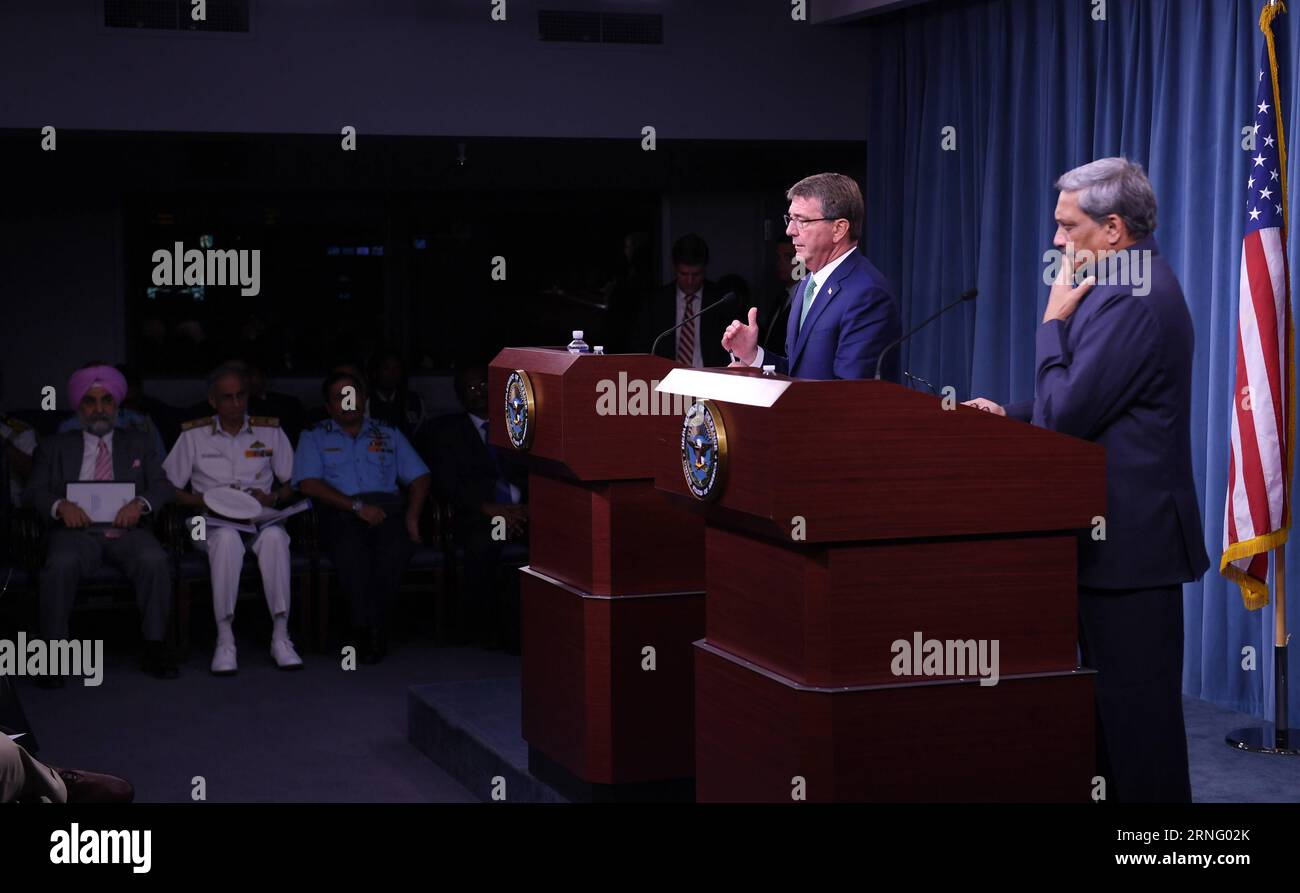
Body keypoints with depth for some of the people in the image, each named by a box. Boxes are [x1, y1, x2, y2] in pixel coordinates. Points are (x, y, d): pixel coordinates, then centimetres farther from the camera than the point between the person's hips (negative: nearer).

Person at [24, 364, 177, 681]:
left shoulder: (139, 444, 23)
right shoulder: (55, 446, 20)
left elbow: (163, 486, 12)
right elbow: (33, 491, 9)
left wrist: (140, 503, -11)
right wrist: (60, 505, -14)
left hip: (126, 530, 1)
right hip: (77, 531, -1)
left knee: (155, 560, -31)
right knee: (60, 565, -34)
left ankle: (155, 648, -23)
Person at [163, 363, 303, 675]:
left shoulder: (270, 431, 13)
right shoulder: (193, 435, 9)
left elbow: (290, 485, 15)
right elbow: (168, 489, 8)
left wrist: (272, 498, -7)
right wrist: (205, 500, -9)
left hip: (261, 517, 1)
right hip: (212, 521, -1)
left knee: (274, 536, -36)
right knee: (227, 538, -38)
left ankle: (281, 637, -33)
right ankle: (225, 640, -34)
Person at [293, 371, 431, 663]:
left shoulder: (388, 434, 24)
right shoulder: (314, 437, 17)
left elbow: (419, 476, 17)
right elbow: (309, 484, 0)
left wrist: (412, 514, -3)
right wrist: (358, 506, -11)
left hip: (386, 507, 2)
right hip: (339, 512, -2)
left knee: (397, 545, -35)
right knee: (351, 548, -38)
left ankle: (370, 626, -22)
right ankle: (372, 629, -29)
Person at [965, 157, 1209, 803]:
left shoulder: (1133, 300, -20)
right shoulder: (1135, 285, 14)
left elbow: (1068, 416, -21)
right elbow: (1085, 402, 19)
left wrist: (1054, 320, -11)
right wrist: (1013, 415, 6)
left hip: (1131, 539, -11)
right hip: (1124, 533, 11)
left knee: (1135, 704, -3)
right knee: (1114, 700, 17)